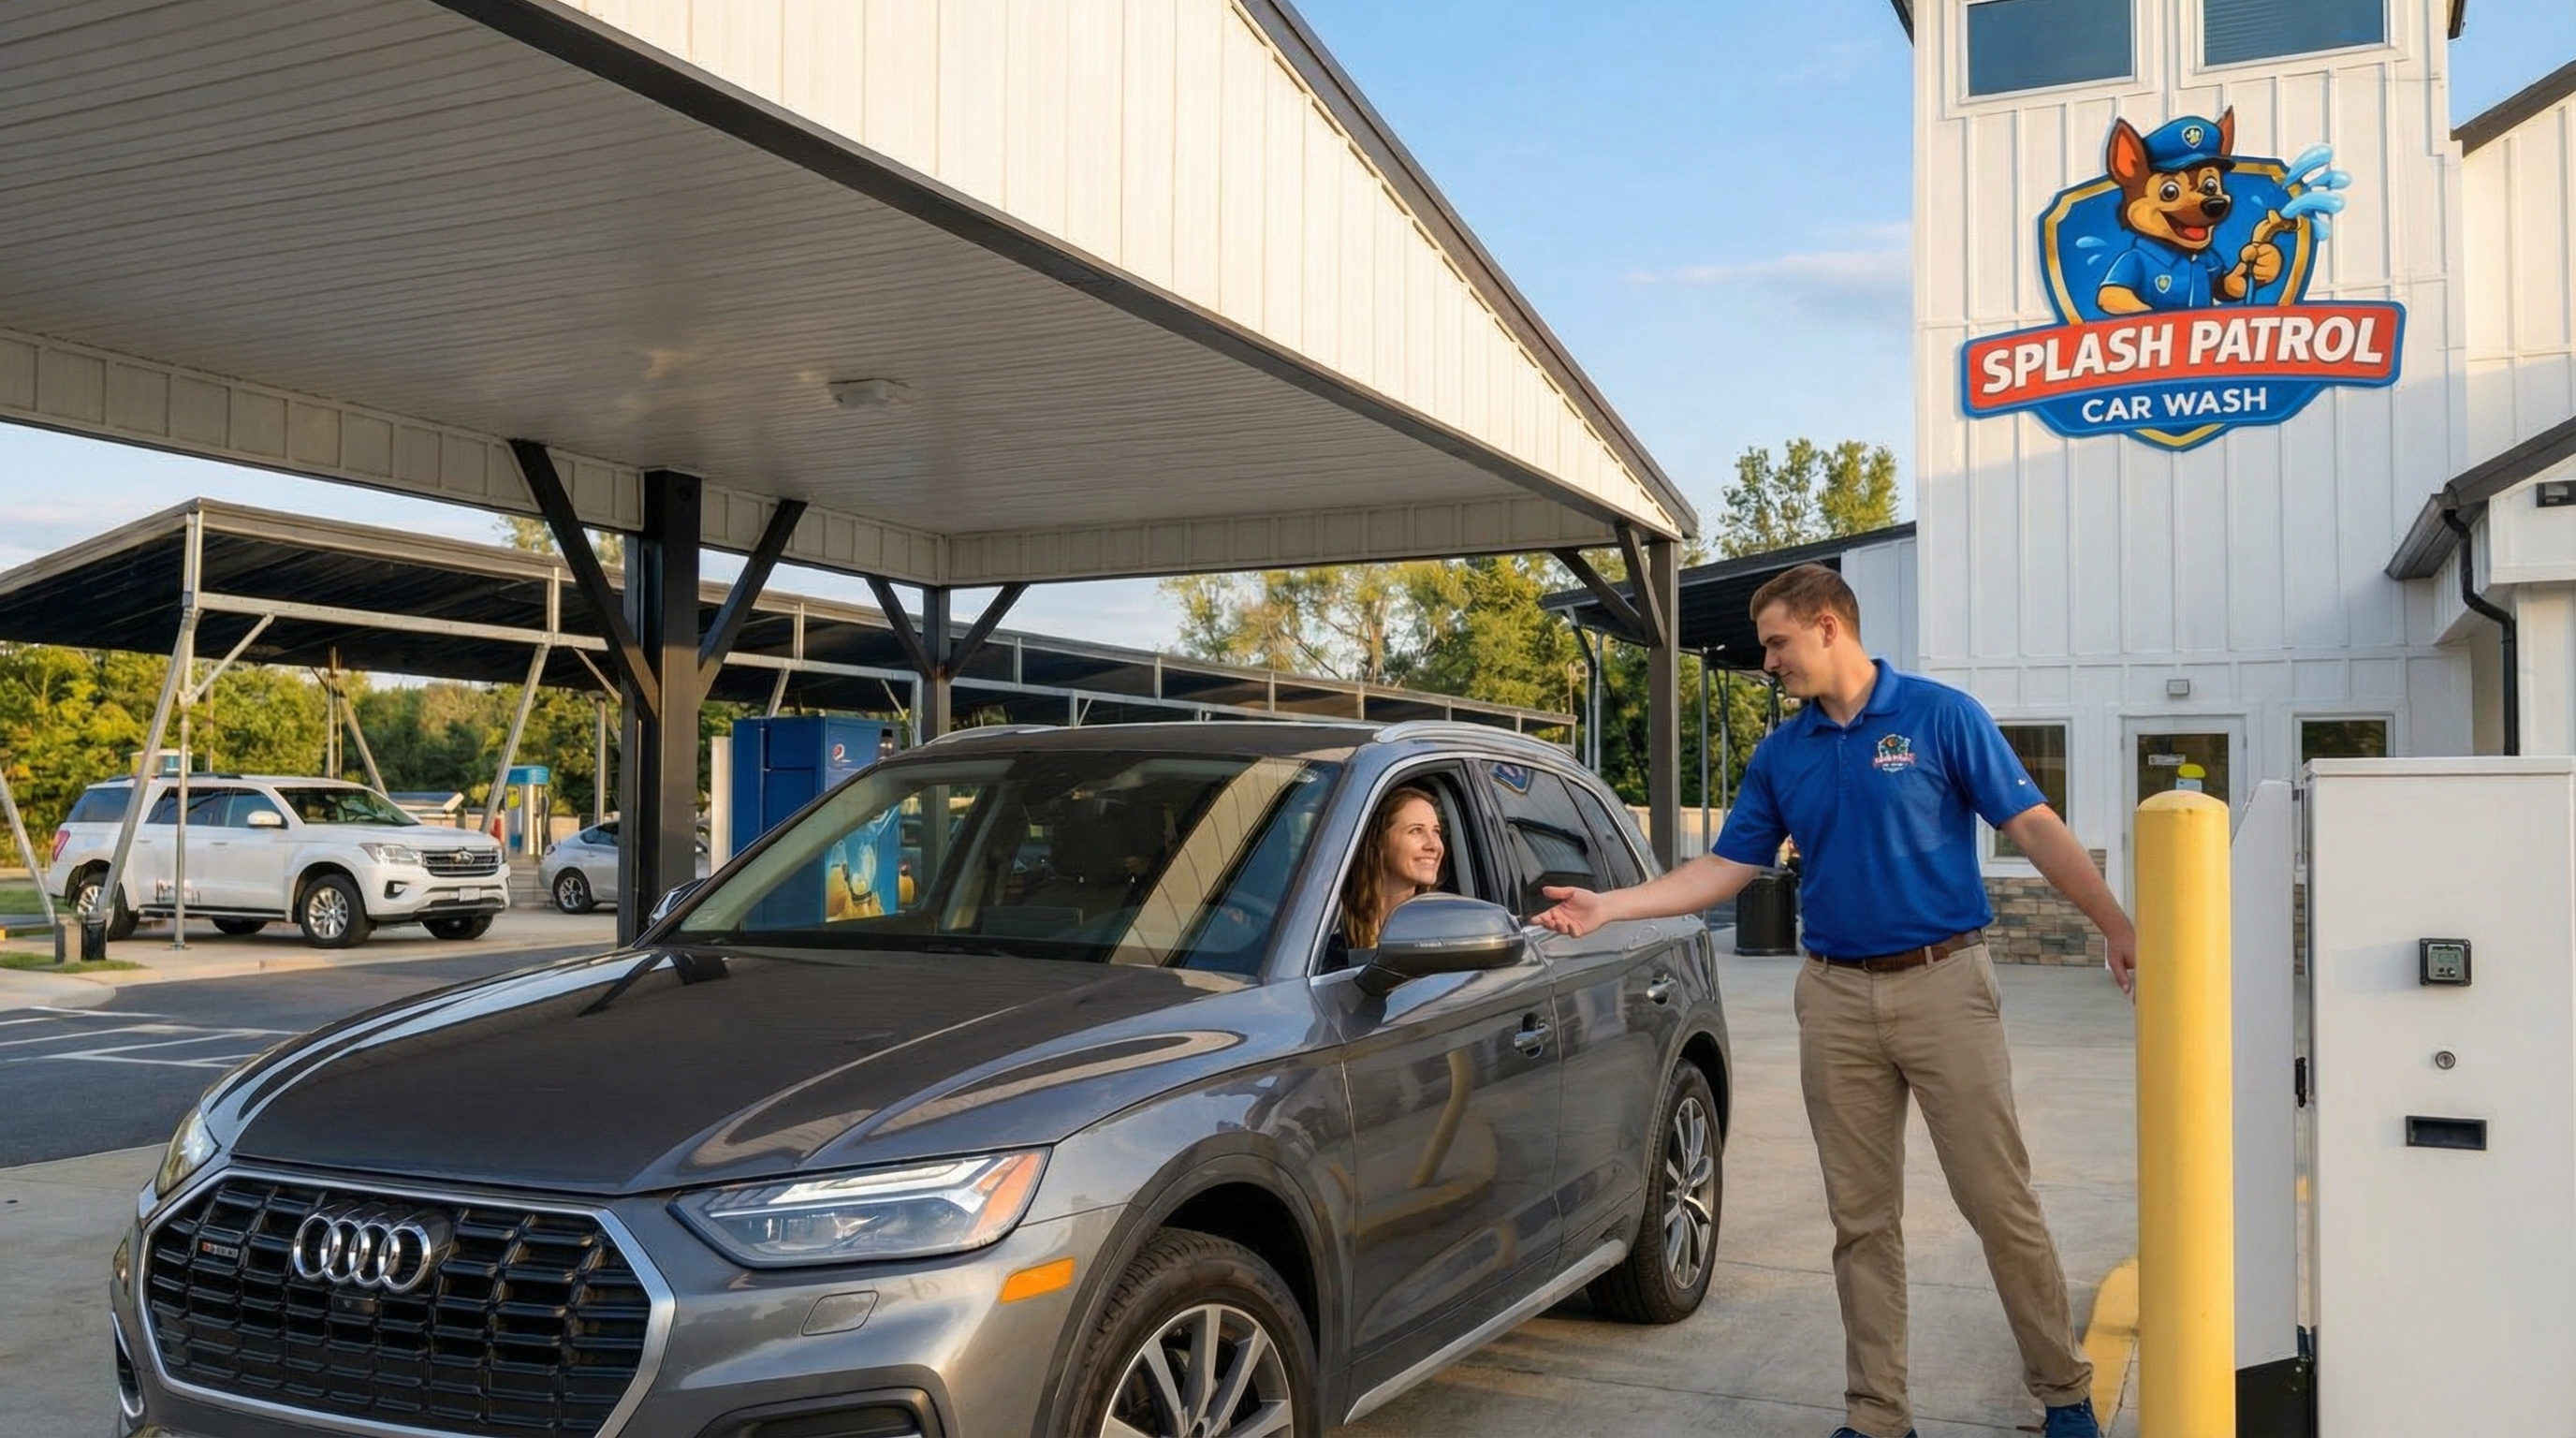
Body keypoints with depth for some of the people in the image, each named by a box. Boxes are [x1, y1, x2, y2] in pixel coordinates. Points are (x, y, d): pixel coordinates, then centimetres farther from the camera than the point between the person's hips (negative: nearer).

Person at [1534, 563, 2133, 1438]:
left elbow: (2034, 827, -5)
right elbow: (1726, 869, 10)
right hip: (1836, 998, 4)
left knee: (2000, 1202, 0)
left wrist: (2117, 927, -13)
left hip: (1943, 982, -4)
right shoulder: (1780, 755, 9)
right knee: (1862, 1220, 8)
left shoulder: (1941, 716, -3)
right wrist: (1608, 907, 3)